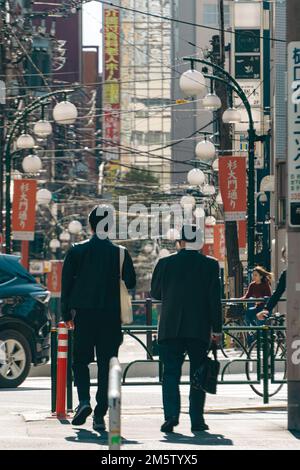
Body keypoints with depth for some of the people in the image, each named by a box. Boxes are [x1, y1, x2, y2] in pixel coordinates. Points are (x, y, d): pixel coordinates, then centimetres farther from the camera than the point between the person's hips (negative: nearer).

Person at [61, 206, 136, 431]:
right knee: (106, 365, 4)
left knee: (80, 360, 13)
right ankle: (100, 415, -2)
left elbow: (66, 282, 0)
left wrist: (67, 313, 7)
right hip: (111, 316, 0)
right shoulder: (120, 252, 0)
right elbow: (131, 282, -1)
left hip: (84, 314, 0)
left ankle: (84, 401, -9)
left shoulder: (77, 250, 0)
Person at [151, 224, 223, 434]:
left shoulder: (165, 263, 0)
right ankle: (197, 419, 6)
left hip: (170, 328, 0)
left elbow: (155, 293, 10)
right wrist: (217, 329, 2)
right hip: (199, 329, 0)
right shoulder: (211, 265, -1)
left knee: (171, 373, 2)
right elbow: (215, 299, -3)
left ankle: (171, 415, -14)